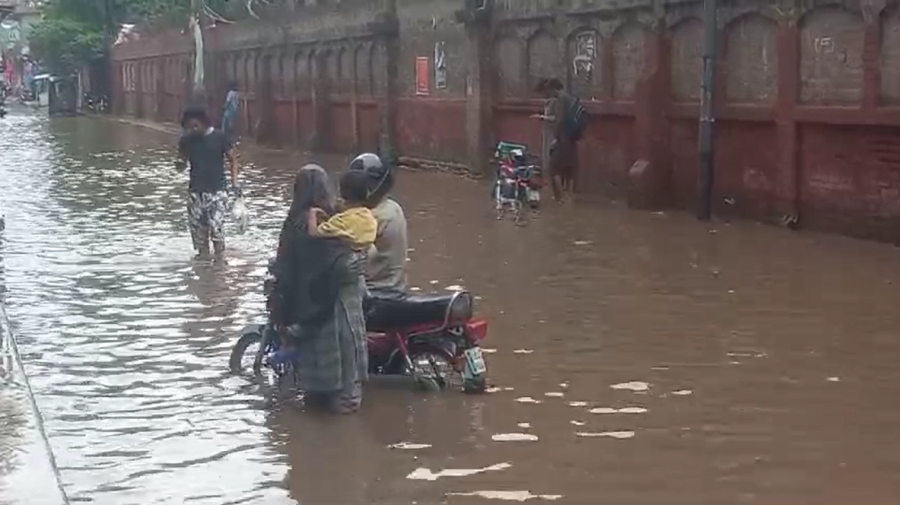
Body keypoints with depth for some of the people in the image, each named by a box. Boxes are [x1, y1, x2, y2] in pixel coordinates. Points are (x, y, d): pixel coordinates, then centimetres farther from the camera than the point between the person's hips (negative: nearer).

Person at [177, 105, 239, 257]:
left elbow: (232, 160, 3)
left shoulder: (219, 137, -5)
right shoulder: (186, 140, 3)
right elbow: (180, 166, 10)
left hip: (217, 191, -3)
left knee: (216, 229, -13)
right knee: (199, 232, 5)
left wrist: (234, 183, -7)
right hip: (195, 192, 3)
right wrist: (181, 162, -14)